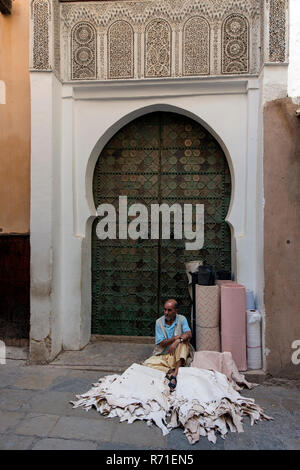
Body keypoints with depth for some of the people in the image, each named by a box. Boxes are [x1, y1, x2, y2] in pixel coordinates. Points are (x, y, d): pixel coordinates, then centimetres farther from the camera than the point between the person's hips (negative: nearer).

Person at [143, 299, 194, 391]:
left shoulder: (181, 319, -3)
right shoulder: (159, 322, -1)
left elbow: (189, 334, -21)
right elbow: (161, 343, -7)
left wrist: (177, 341, -38)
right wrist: (175, 337, -21)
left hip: (178, 355, -1)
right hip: (163, 355, 1)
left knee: (183, 341, -31)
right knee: (147, 363, -22)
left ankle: (175, 372, -40)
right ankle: (171, 371, -33)